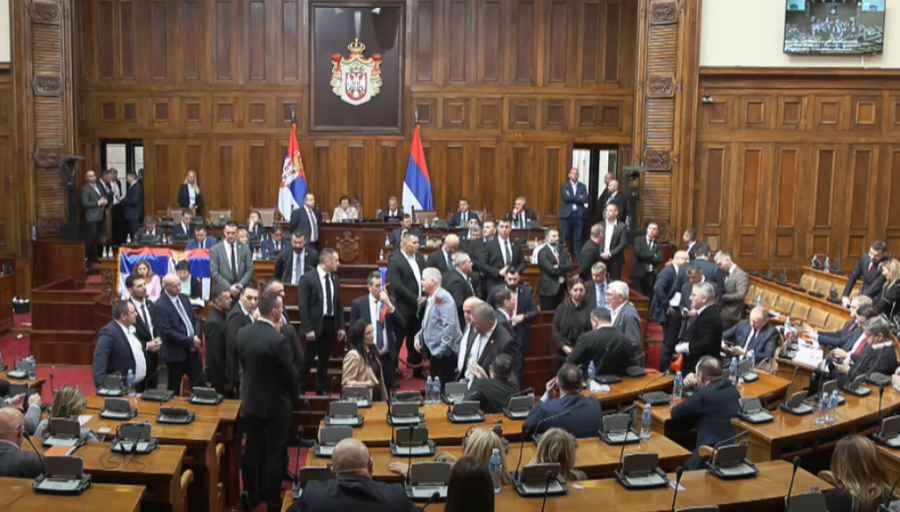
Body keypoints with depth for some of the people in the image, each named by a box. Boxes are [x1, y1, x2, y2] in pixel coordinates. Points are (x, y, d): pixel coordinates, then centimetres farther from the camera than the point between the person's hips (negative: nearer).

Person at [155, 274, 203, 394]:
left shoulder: (184, 298, 8)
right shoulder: (161, 305, -15)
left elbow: (195, 319, 11)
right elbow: (168, 332, -20)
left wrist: (196, 337, -7)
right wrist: (190, 341, -17)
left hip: (193, 350, 6)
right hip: (176, 353, -6)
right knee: (174, 388, 10)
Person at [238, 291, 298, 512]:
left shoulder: (242, 333, -5)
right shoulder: (278, 340, -25)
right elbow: (290, 374, -16)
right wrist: (292, 395, 4)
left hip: (250, 401, 6)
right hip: (275, 404, -6)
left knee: (252, 450, 16)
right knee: (274, 454, 4)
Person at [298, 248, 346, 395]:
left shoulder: (335, 279, 9)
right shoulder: (308, 278, -10)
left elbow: (339, 304, 13)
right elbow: (302, 305, -13)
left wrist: (341, 326, 8)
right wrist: (308, 328, -17)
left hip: (331, 324, 5)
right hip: (315, 324, -5)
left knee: (324, 359, 12)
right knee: (308, 358, 2)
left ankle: (321, 389, 23)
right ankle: (299, 388, 15)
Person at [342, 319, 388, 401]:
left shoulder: (372, 351, 10)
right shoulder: (353, 355, -17)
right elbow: (346, 383, -18)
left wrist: (384, 398, 12)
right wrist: (368, 384, -30)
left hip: (376, 399, 8)